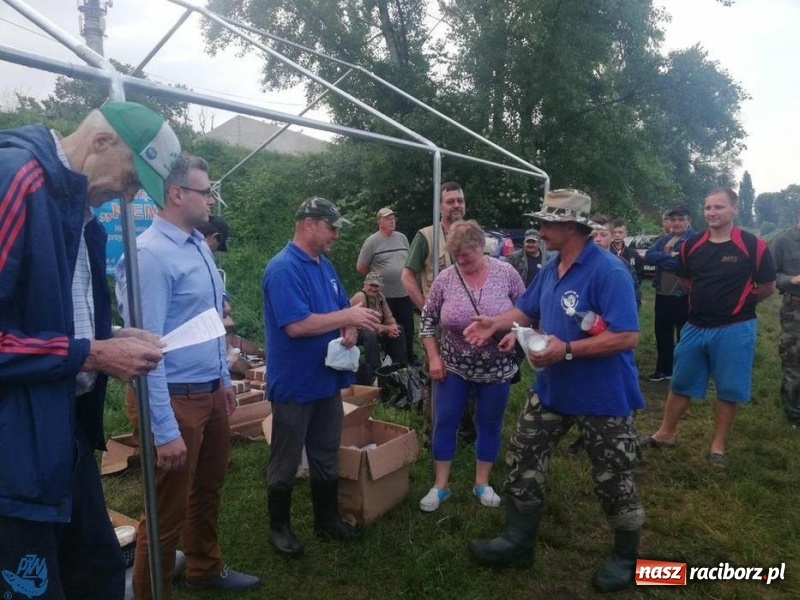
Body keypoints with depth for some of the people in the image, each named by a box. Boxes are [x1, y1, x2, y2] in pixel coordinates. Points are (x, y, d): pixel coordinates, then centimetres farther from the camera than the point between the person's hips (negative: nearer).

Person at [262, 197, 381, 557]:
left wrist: (349, 328, -7)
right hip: (294, 383, -8)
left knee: (327, 457, 19)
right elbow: (297, 325, -28)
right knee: (285, 462, 9)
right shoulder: (283, 268, -20)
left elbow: (341, 309, 16)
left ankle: (327, 520, 35)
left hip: (327, 379, 9)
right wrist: (347, 317, -22)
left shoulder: (325, 265, 9)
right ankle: (279, 526, 27)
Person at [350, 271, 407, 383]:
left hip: (375, 329, 8)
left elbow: (389, 317, 5)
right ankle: (374, 373, -30)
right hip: (356, 332, -8)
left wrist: (393, 328, -19)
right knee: (371, 335, -38)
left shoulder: (380, 296, 1)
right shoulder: (360, 297, -24)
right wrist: (387, 329, -26)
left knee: (398, 330, -3)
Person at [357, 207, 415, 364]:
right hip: (385, 295, -5)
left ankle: (409, 357, 31)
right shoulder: (372, 241, -9)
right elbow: (360, 267, -5)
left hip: (405, 293, 5)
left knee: (408, 328, 16)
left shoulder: (402, 238, 8)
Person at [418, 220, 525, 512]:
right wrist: (433, 358, -5)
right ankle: (440, 486, 21)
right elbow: (428, 319, 0)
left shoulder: (506, 272, -9)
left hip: (497, 367, 0)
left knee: (490, 425, 11)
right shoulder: (445, 278, -9)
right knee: (444, 422, 5)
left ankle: (482, 483, 30)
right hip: (454, 366, 0)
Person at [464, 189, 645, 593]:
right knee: (523, 462, 12)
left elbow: (627, 336, -28)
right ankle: (517, 542, 29)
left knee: (613, 480, 10)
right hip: (551, 389, 8)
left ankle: (625, 558, 35)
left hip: (603, 396, -8)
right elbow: (527, 310, 16)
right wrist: (495, 323, -2)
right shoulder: (550, 270, 4)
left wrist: (567, 350, -30)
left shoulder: (608, 271, -23)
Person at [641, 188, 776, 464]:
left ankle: (718, 445, 23)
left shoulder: (753, 246, -10)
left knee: (729, 390, 8)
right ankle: (666, 433, 28)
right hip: (695, 327, 4)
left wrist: (737, 302, 4)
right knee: (681, 383, 13)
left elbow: (768, 288, -2)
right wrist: (710, 297, 7)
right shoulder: (692, 246, 1)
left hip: (734, 330, -3)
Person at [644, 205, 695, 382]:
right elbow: (648, 256, -2)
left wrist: (661, 259, -12)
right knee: (662, 333, 16)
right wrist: (670, 255, -16)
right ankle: (664, 370, 31)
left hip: (683, 296, -7)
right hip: (663, 294, 7)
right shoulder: (664, 239, 11)